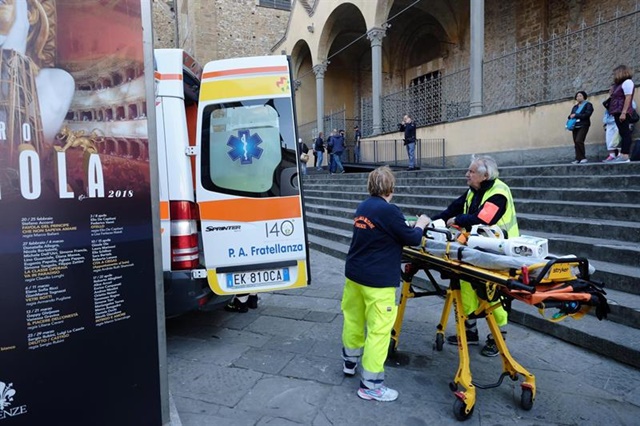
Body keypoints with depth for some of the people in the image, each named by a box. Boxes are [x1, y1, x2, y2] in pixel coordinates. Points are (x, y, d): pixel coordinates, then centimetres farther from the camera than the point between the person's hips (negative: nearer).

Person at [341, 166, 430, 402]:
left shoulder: (363, 207, 5)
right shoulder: (389, 210, -18)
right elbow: (412, 239, -9)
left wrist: (406, 227, 15)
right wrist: (420, 224, 10)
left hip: (354, 273, 8)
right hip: (377, 280, -8)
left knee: (353, 318, 22)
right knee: (378, 329, 2)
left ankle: (350, 361, 41)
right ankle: (370, 384, 11)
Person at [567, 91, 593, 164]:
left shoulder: (588, 105, 5)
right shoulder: (575, 107, 23)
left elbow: (587, 114, -9)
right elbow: (570, 115, 18)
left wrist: (576, 115, -13)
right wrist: (570, 116, -6)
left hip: (583, 126, -6)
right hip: (575, 126, 6)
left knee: (579, 141, -20)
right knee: (576, 142, -1)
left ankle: (583, 158, -12)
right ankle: (578, 159, 2)